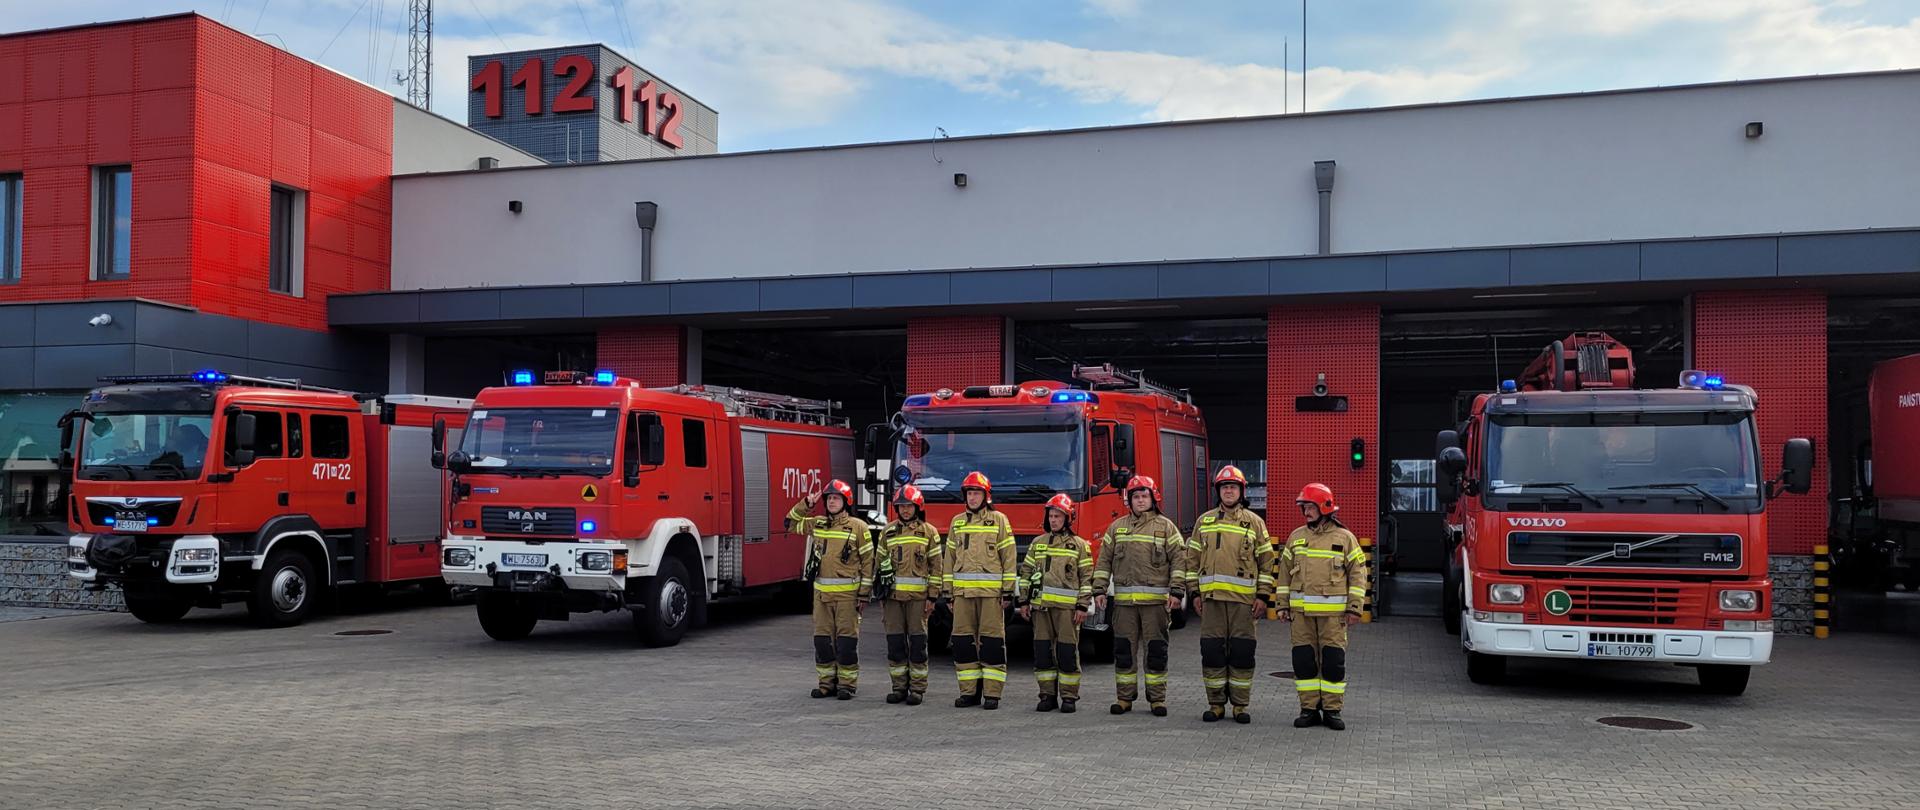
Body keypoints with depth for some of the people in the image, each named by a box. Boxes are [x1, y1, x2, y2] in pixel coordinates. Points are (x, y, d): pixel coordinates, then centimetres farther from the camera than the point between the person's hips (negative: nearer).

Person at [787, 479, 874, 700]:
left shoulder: (858, 527, -3)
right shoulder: (817, 524, 12)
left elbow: (867, 562, -3)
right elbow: (791, 522, 23)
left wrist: (864, 594, -7)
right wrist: (806, 504, 6)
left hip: (847, 593, -5)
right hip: (822, 592, 5)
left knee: (846, 640, -2)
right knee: (822, 640, 7)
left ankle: (847, 684, 5)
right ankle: (827, 682, 16)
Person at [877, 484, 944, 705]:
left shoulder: (929, 532, 3)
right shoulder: (887, 532, 12)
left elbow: (937, 565, 2)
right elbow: (881, 563, 15)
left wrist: (932, 597, -4)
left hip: (918, 595, -3)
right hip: (893, 595, 3)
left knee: (917, 643, 0)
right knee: (895, 642, 4)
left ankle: (917, 689, 6)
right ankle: (899, 687, 13)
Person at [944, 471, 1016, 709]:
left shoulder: (999, 520, 3)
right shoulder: (957, 522, 15)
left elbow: (1009, 558, 1)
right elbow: (950, 558, 17)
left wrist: (1008, 591, -5)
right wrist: (949, 591, 12)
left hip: (991, 591, -4)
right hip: (963, 591, 4)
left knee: (992, 642, -2)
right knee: (963, 641, 4)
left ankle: (992, 694, 2)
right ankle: (969, 692, 12)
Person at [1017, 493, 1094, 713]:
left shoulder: (1079, 545, 4)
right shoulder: (1037, 543, 14)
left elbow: (1087, 577, 2)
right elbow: (1026, 572, 16)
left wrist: (1083, 606, -5)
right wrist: (1024, 601, 10)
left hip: (1067, 606, -3)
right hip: (1040, 606, 4)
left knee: (1067, 652, -3)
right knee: (1042, 652, 4)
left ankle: (1069, 697, 5)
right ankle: (1047, 695, 12)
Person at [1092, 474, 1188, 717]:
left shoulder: (1165, 526, 5)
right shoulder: (1117, 527, 12)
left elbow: (1179, 559, 0)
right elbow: (1104, 561, 12)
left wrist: (1176, 591, -8)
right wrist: (1099, 590, 5)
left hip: (1155, 600, -2)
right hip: (1124, 599, 2)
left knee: (1155, 650, 1)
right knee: (1124, 649, 4)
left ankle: (1157, 698, 9)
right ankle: (1124, 697, 12)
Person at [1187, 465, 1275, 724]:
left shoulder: (1254, 522, 7)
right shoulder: (1204, 522, 12)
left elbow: (1266, 561, 5)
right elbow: (1194, 558, 13)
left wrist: (1263, 596, -1)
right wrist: (1195, 593, 6)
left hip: (1244, 598, -1)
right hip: (1211, 596, 2)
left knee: (1242, 653, 0)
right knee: (1212, 652, 2)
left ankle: (1240, 705, 9)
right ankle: (1216, 704, 11)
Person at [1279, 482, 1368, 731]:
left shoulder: (1344, 538, 2)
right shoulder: (1296, 537, 10)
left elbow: (1358, 573, 2)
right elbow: (1285, 572, 14)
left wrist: (1355, 608, -5)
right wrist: (1284, 605, 9)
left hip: (1333, 612, -3)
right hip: (1301, 610, 3)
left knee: (1333, 661, 0)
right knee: (1303, 659, 3)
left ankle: (1332, 710, 8)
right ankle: (1309, 708, 12)